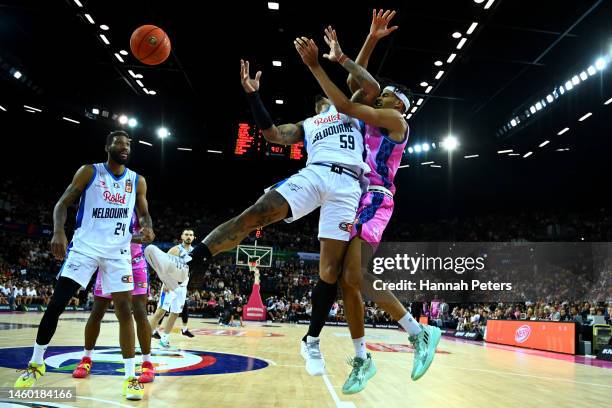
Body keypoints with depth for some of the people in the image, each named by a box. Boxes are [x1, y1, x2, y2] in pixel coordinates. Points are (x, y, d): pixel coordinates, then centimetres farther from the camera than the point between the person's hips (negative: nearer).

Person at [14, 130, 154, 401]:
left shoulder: (137, 181, 6)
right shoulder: (89, 172, 0)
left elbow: (144, 214, 13)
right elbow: (63, 203, 0)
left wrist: (148, 228, -12)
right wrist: (58, 231, -19)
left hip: (118, 251, 1)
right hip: (84, 247, -1)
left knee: (124, 310, -5)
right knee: (56, 304, -3)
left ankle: (131, 377, 1)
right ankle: (36, 364, 19)